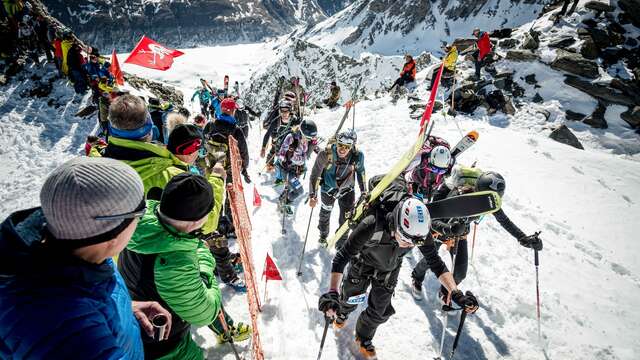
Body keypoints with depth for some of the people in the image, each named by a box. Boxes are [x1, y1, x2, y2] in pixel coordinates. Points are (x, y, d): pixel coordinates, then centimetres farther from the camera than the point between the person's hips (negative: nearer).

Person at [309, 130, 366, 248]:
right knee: (325, 214, 24)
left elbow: (360, 171, -4)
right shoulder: (326, 154, -34)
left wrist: (364, 191, 4)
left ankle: (341, 244, 32)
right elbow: (315, 174, -20)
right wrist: (313, 195, -19)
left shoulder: (358, 156, -26)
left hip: (347, 190, 1)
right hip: (328, 189, 0)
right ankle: (323, 235, 55)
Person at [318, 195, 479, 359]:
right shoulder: (371, 226, -44)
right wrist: (332, 292, -51)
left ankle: (363, 337, 44)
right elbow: (342, 256, -40)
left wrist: (456, 294, -30)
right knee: (350, 298, 19)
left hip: (389, 270, 2)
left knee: (379, 312, 11)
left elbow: (436, 263, -19)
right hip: (363, 263, -2)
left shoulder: (420, 232, -33)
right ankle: (342, 312, 57)